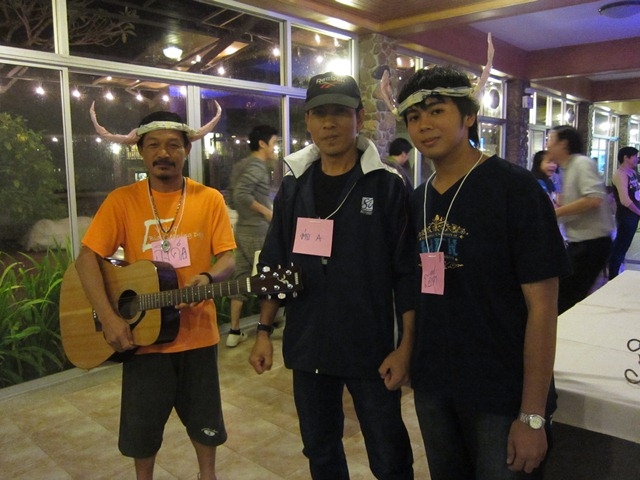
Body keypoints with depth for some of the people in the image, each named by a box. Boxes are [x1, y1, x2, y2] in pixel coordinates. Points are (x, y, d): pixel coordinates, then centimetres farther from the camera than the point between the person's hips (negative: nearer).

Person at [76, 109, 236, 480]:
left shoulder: (209, 199, -3)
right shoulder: (122, 200, -5)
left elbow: (228, 259, -4)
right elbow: (87, 259, -8)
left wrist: (207, 278, -26)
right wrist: (108, 318, -19)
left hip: (198, 333, 1)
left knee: (204, 418, 17)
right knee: (142, 424, 15)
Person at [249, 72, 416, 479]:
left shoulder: (387, 186, -8)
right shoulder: (293, 187, 4)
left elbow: (408, 274, -9)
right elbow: (274, 265, 9)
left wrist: (406, 346, -12)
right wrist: (264, 331, 6)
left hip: (372, 349, -3)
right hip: (307, 347, 4)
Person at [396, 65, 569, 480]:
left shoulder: (515, 188, -13)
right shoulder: (417, 200, 4)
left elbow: (542, 306, -15)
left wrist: (533, 416, -15)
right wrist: (410, 362, 8)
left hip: (503, 396, -5)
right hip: (432, 388, 5)